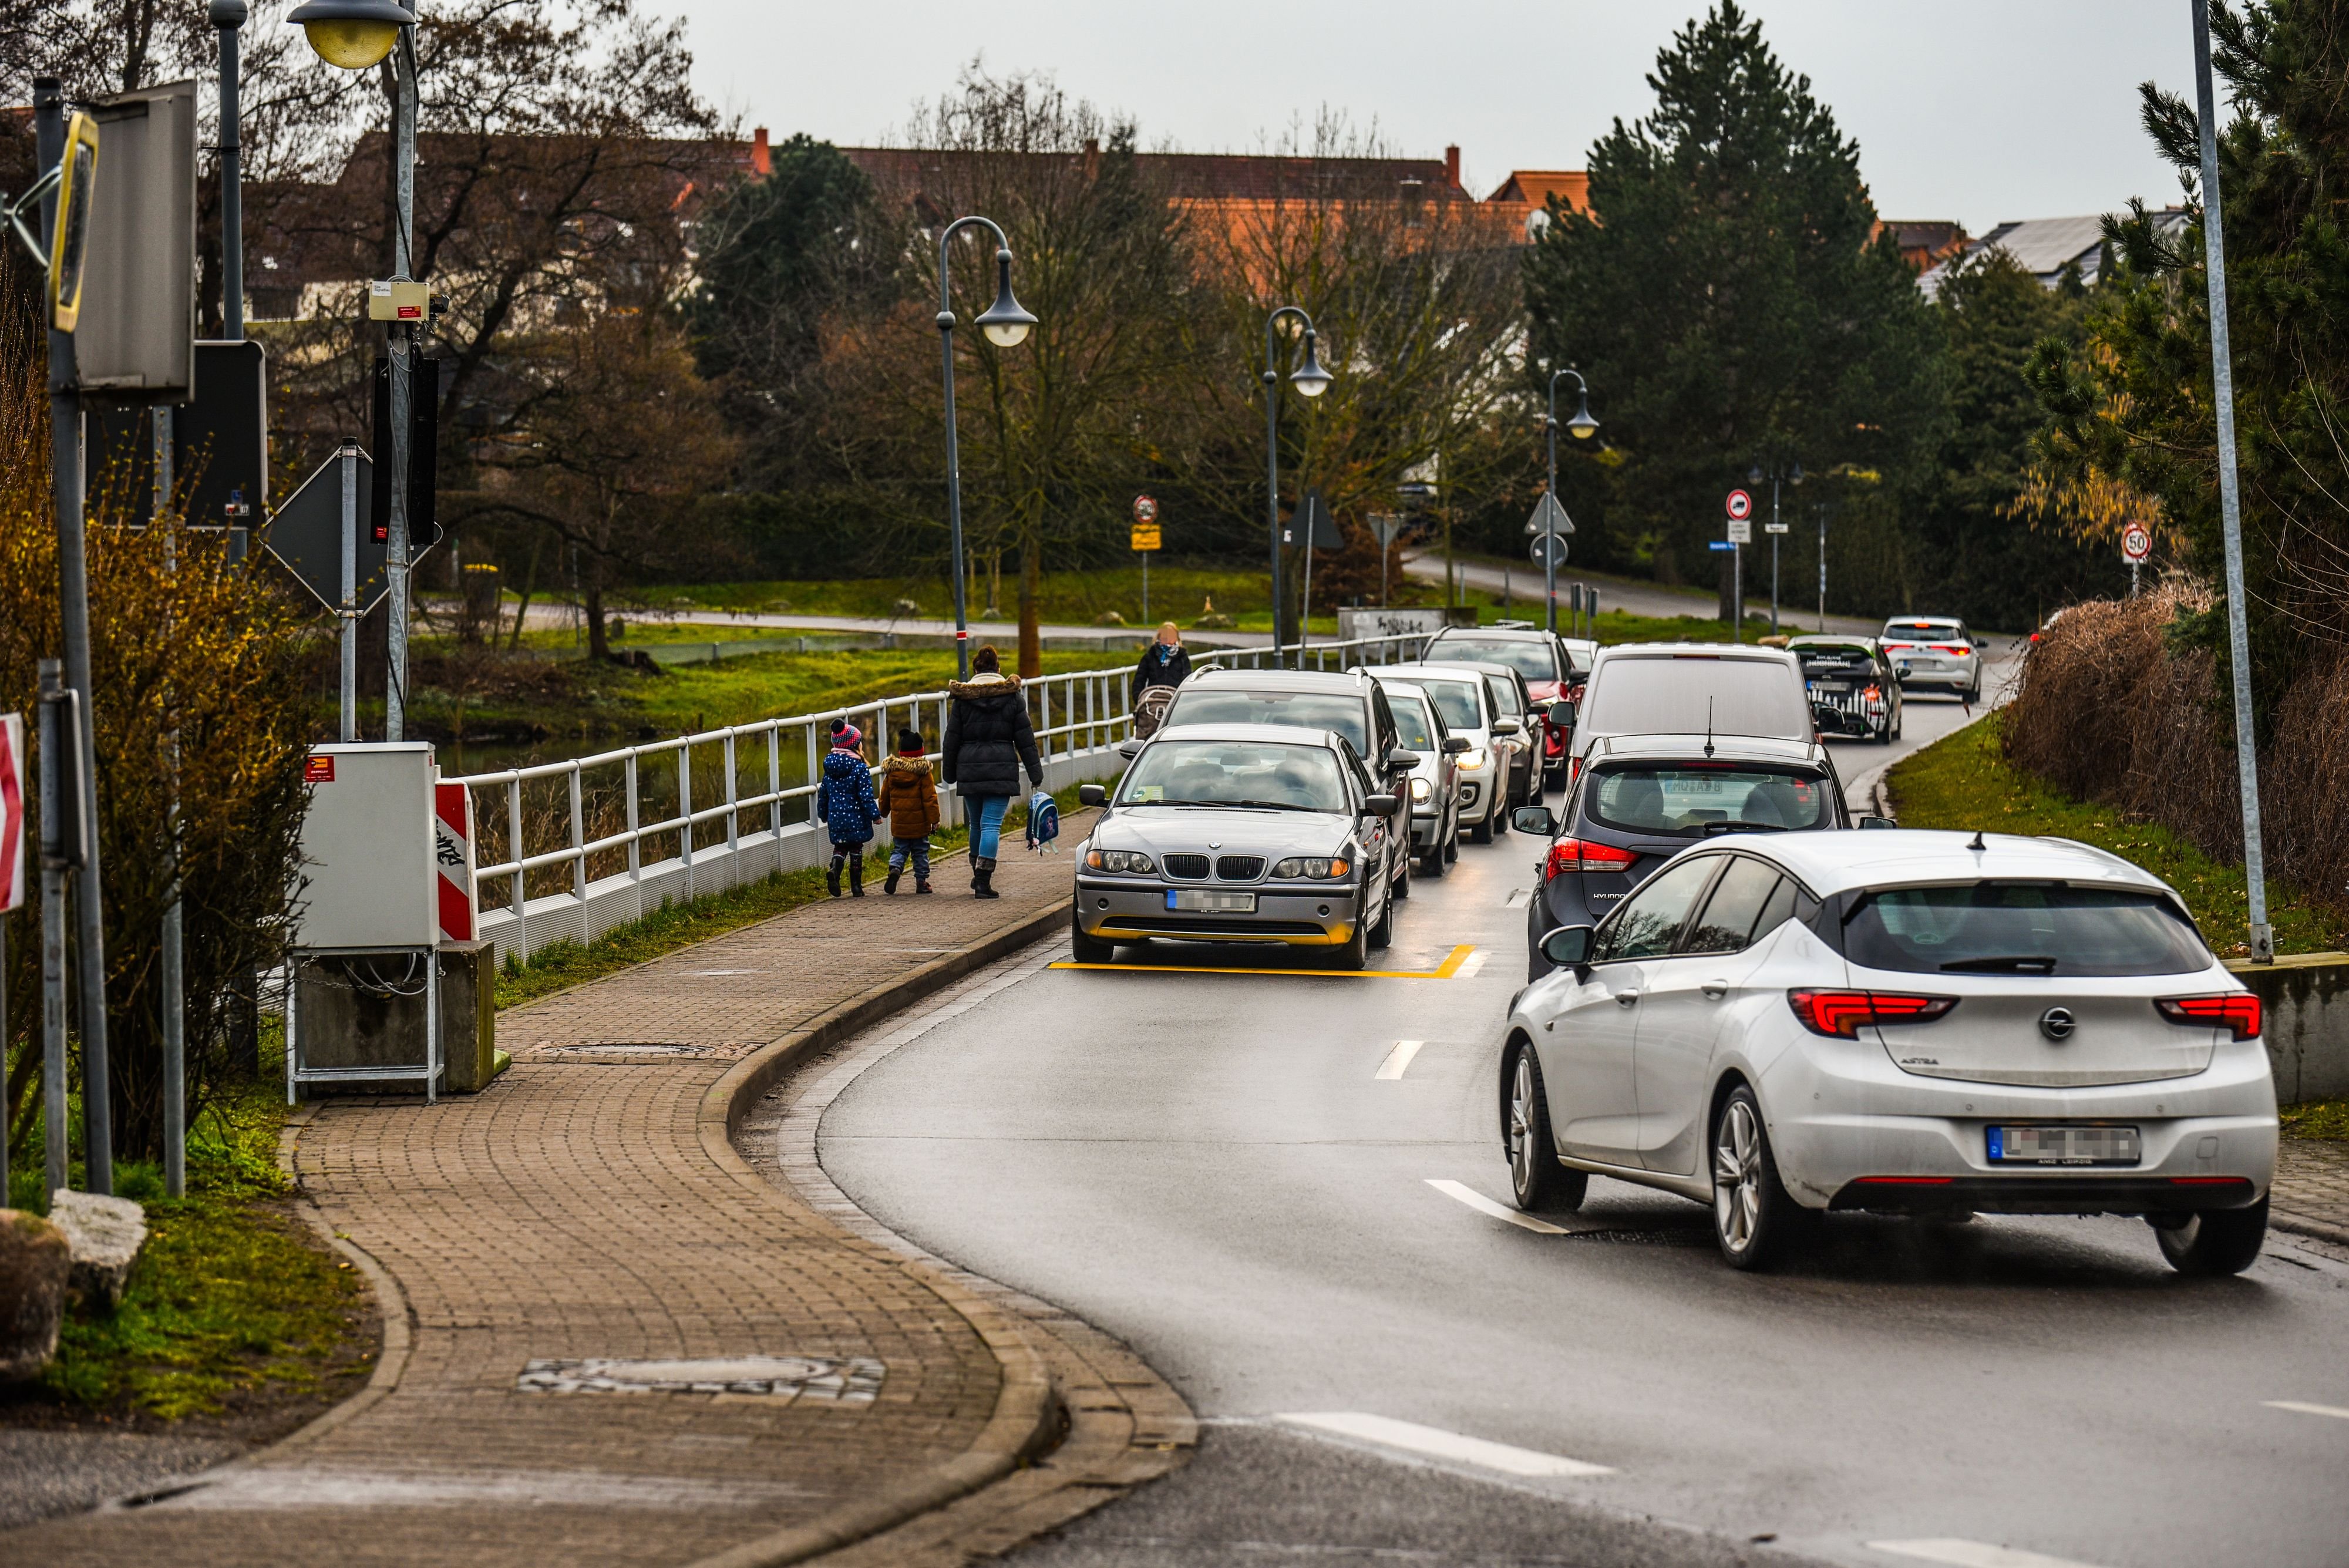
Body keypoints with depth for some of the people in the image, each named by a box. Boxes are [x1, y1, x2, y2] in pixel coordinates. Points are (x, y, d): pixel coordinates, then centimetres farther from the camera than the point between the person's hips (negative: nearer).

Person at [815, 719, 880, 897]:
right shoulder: (860, 768, -12)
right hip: (856, 819, -4)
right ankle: (856, 886, 11)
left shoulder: (829, 767, 5)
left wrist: (823, 814, 25)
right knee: (856, 849, 8)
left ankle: (835, 869, -14)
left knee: (840, 847, 16)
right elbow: (866, 795, -16)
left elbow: (823, 793, 13)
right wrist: (875, 815, -9)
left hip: (835, 818, 4)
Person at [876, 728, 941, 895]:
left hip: (898, 823, 3)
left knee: (899, 850, 12)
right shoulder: (923, 772, -10)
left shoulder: (891, 771, 1)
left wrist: (883, 812, 30)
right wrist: (934, 820, -6)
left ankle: (895, 869, -15)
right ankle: (921, 881, 12)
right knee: (921, 851, 10)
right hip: (919, 824, -3)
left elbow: (884, 796, 12)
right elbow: (930, 798, -11)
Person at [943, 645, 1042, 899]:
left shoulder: (962, 697, 3)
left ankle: (978, 875, 27)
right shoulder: (1012, 696, 2)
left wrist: (950, 773, 16)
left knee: (976, 824, 17)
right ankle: (983, 881, -14)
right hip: (1002, 768, -1)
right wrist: (1035, 773, 7)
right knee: (992, 824, -5)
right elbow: (1025, 738, 3)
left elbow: (952, 739, 7)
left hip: (970, 769, 2)